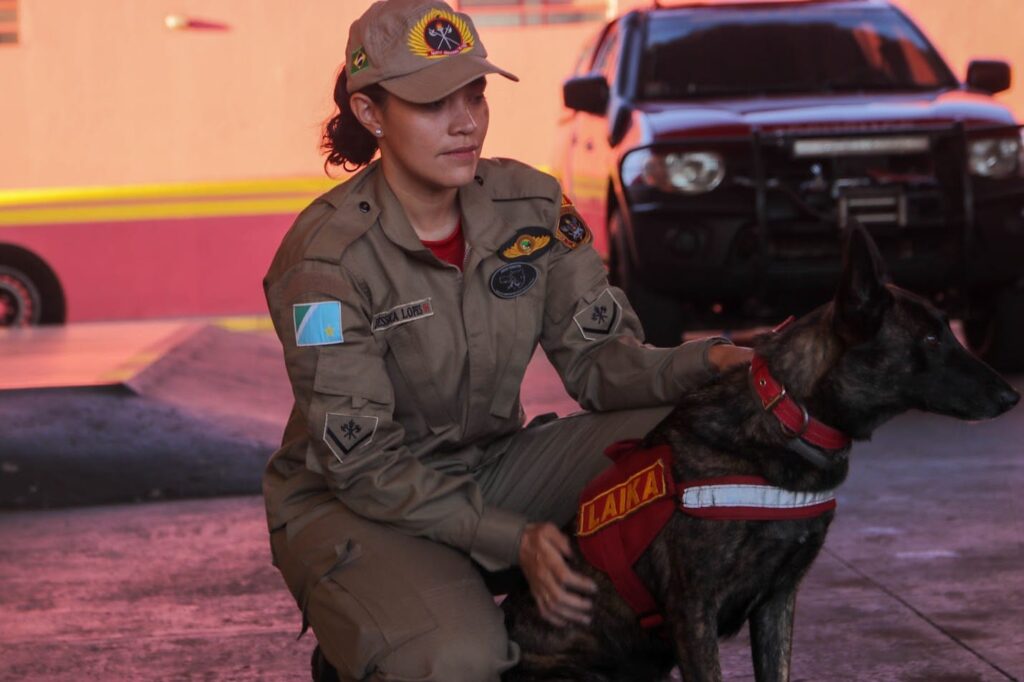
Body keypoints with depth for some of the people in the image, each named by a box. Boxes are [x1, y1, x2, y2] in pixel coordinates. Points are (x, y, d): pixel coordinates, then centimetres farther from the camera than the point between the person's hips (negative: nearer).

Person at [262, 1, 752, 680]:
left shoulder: (530, 204, -6)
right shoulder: (326, 257, -23)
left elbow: (598, 357, -5)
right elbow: (361, 462, -22)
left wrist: (702, 366, -28)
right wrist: (515, 539, -31)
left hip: (491, 466, 6)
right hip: (349, 503, -5)